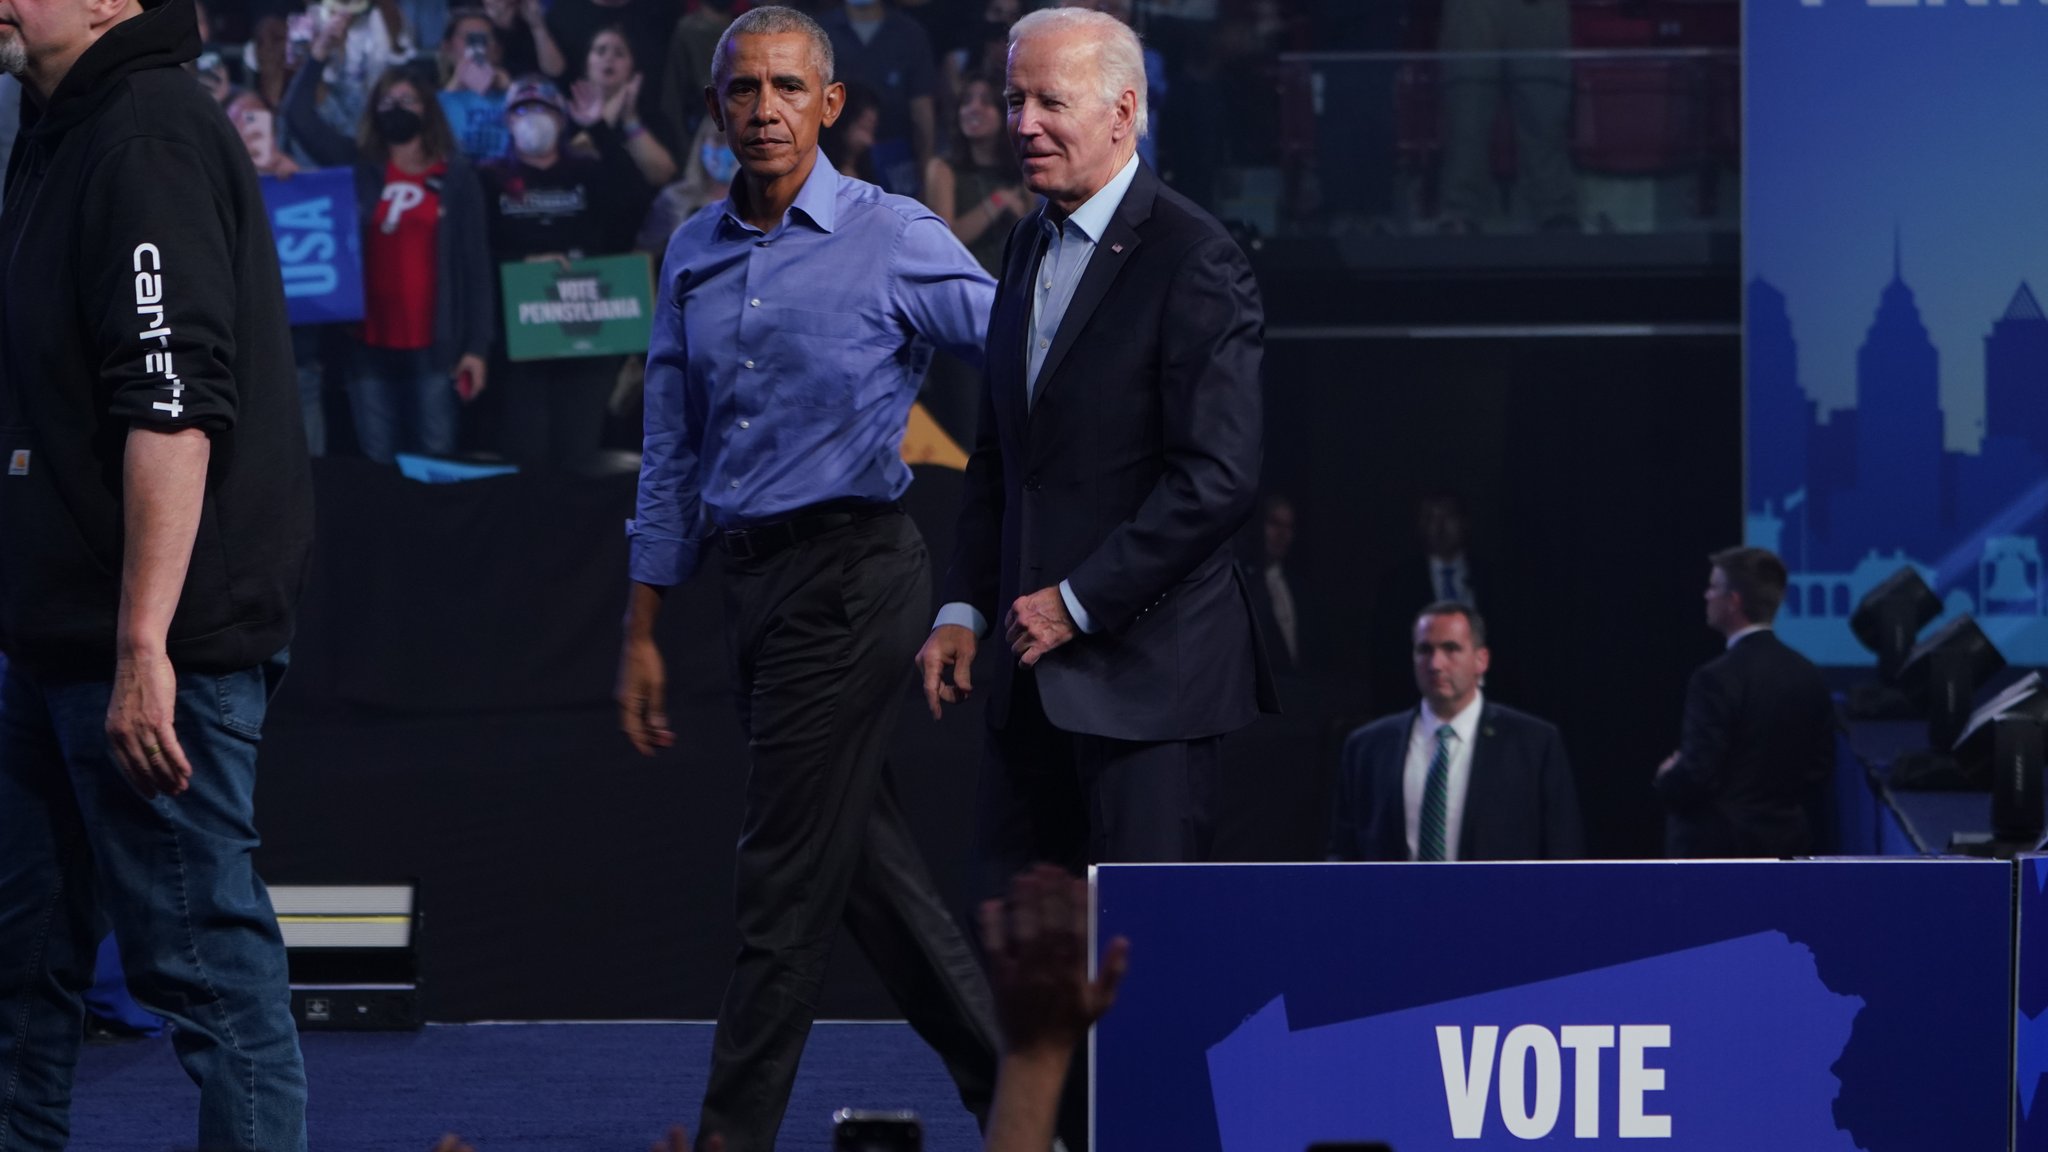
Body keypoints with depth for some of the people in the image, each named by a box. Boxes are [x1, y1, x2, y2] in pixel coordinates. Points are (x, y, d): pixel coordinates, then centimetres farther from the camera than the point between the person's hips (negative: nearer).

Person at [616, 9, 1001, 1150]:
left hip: (851, 573, -7)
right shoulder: (695, 254, 11)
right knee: (871, 859, 11)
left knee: (791, 875, -5)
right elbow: (674, 456, 16)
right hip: (753, 576, 7)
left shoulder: (893, 238, -7)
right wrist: (644, 632, 14)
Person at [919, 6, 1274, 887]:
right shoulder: (1030, 249, 15)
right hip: (1036, 672, 8)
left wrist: (1079, 602, -16)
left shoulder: (1193, 261, -11)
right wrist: (965, 610, 11)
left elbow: (1219, 477, -17)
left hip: (1145, 669, -8)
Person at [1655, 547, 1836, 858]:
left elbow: (1697, 776, -19)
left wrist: (1666, 779, 2)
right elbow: (1818, 766, 11)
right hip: (1784, 844, 7)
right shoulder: (1808, 677, 5)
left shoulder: (1717, 679, -18)